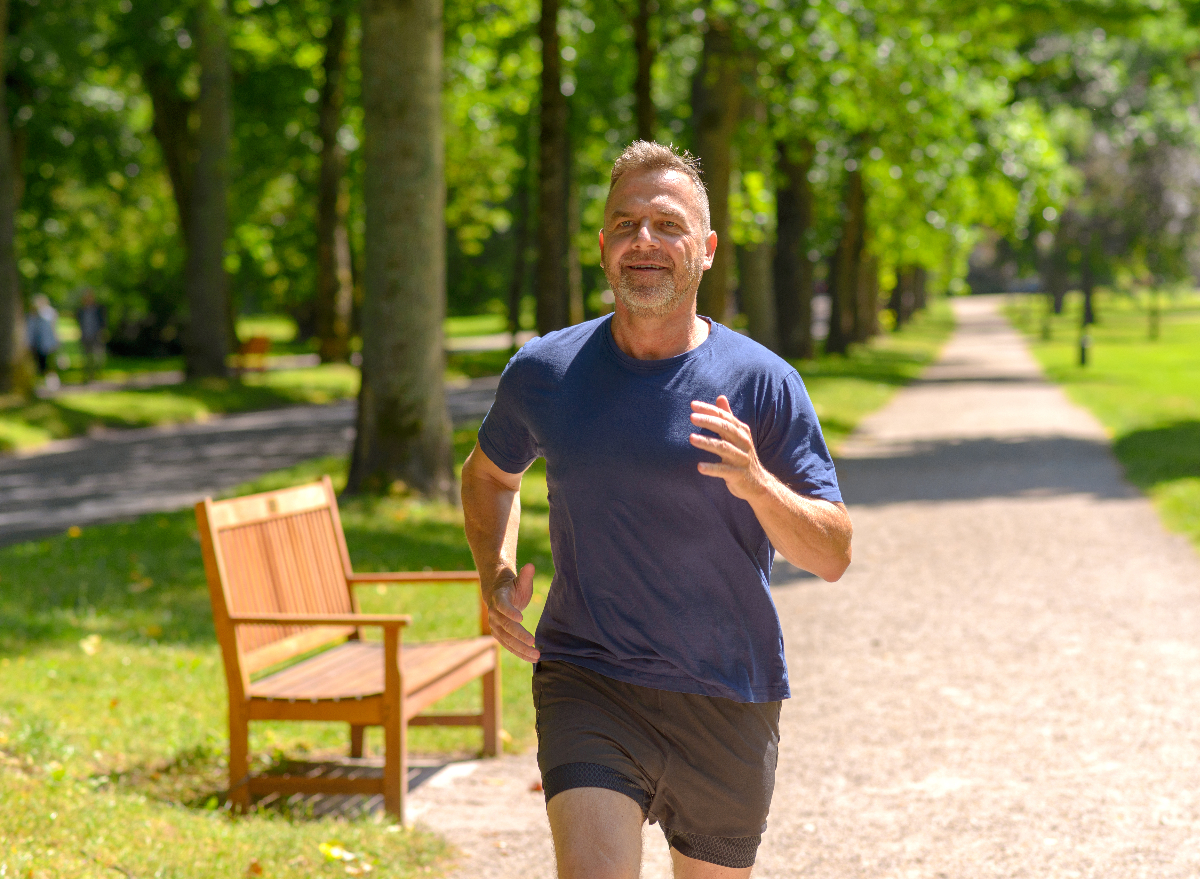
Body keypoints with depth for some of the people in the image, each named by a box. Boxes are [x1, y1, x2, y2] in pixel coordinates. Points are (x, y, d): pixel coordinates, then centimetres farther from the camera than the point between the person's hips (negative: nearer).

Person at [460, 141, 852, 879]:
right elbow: (489, 474, 22)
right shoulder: (544, 373, 1)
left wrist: (757, 485, -24)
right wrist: (496, 575, 5)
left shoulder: (762, 384, -5)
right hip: (588, 680, 0)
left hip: (729, 701, 1)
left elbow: (833, 556, -6)